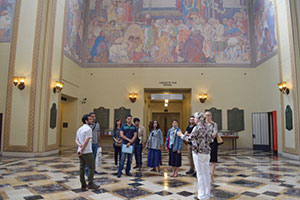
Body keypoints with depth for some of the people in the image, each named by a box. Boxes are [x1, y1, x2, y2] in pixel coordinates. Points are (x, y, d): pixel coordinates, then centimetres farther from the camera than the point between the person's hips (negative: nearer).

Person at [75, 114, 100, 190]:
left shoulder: (79, 129, 13)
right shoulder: (88, 129, -15)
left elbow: (76, 140, 14)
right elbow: (86, 141, -20)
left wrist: (79, 145, -4)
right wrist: (82, 150, -13)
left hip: (81, 152, 9)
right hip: (87, 152, -9)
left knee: (82, 167, 10)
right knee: (91, 167, 2)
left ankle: (83, 185, 16)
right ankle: (90, 184, 5)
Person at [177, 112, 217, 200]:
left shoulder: (197, 128, -16)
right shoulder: (207, 127, 7)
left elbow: (190, 138, -15)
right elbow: (210, 139, 12)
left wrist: (181, 135, -1)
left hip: (198, 152, -8)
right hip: (207, 152, 8)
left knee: (200, 174, 1)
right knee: (206, 173, 13)